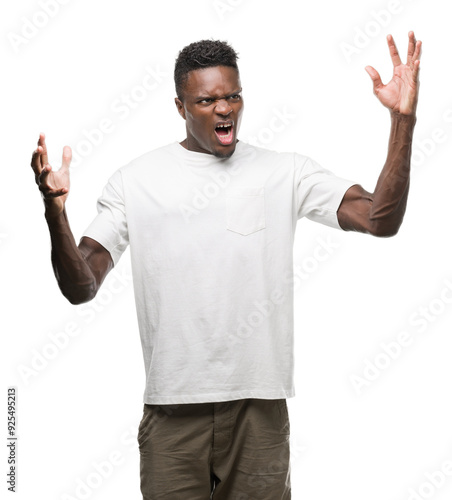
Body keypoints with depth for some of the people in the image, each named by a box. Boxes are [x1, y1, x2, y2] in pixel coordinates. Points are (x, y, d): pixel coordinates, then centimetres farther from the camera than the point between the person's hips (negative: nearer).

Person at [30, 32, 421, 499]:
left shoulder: (286, 173, 3)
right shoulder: (135, 180, 2)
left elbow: (380, 219, -7)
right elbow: (81, 288, -3)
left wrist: (402, 121, -16)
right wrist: (55, 212, -21)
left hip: (260, 406, 1)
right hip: (172, 410, 0)